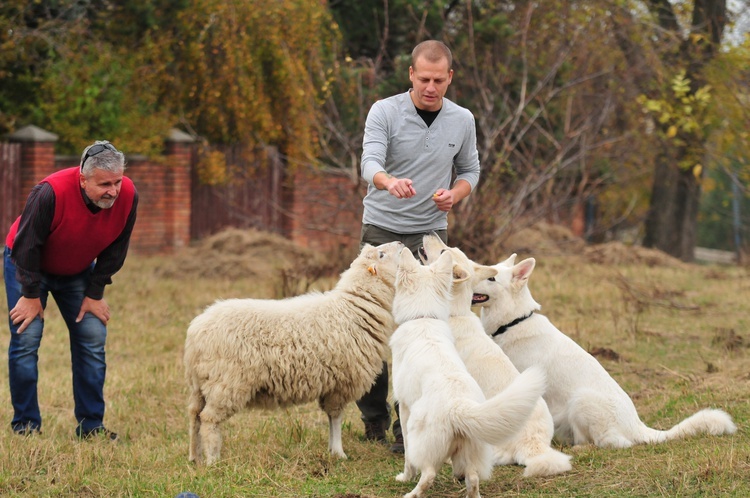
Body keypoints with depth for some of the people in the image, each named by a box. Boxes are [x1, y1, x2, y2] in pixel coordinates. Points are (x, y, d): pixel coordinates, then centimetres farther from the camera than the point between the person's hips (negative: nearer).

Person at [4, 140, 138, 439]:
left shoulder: (127, 196, -22)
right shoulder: (52, 193, -36)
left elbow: (114, 250, -8)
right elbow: (27, 245, -25)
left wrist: (95, 294, -6)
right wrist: (31, 295, -18)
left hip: (78, 271, 4)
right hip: (28, 265, -4)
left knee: (93, 340, -4)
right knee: (26, 339, -11)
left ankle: (91, 426, 3)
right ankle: (25, 426, -2)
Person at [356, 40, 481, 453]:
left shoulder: (462, 120, 2)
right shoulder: (384, 112, -8)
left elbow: (470, 170, 14)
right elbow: (370, 163, -22)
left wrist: (454, 194, -9)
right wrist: (389, 182, -46)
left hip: (430, 232, 1)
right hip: (381, 231, -1)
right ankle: (374, 414, 22)